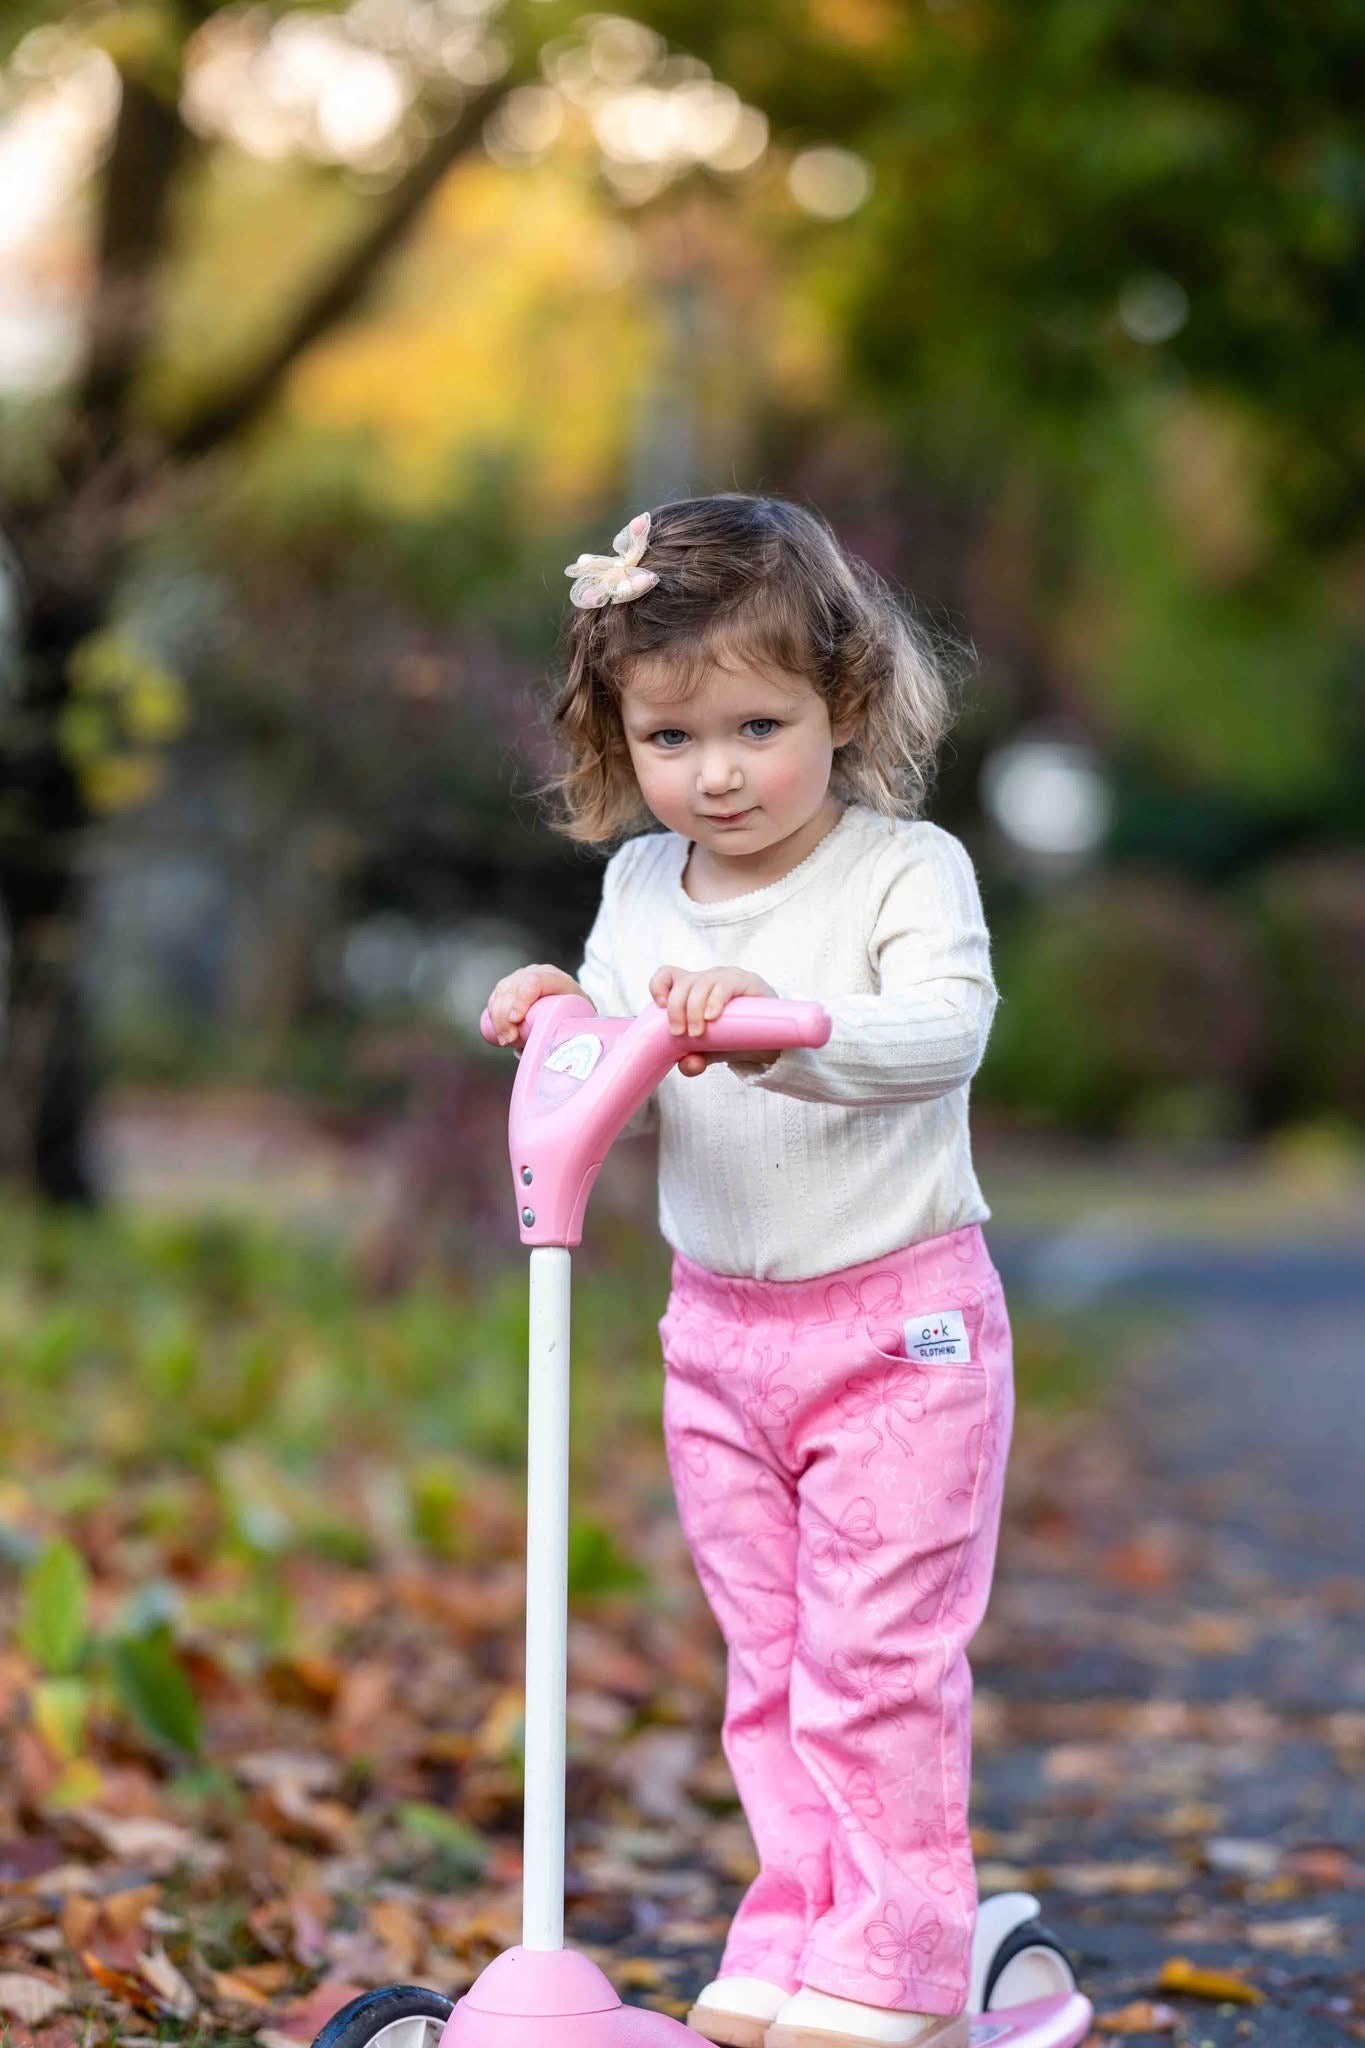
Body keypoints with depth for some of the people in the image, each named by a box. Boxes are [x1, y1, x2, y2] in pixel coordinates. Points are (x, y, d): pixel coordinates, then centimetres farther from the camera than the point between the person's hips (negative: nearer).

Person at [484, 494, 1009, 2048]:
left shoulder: (908, 870, -13)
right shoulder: (638, 888, 4)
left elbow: (943, 1032, -29)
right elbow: (629, 1105, 8)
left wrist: (782, 1021, -44)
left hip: (899, 1320, -5)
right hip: (718, 1326, 6)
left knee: (877, 1654, -2)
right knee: (766, 1659, 13)